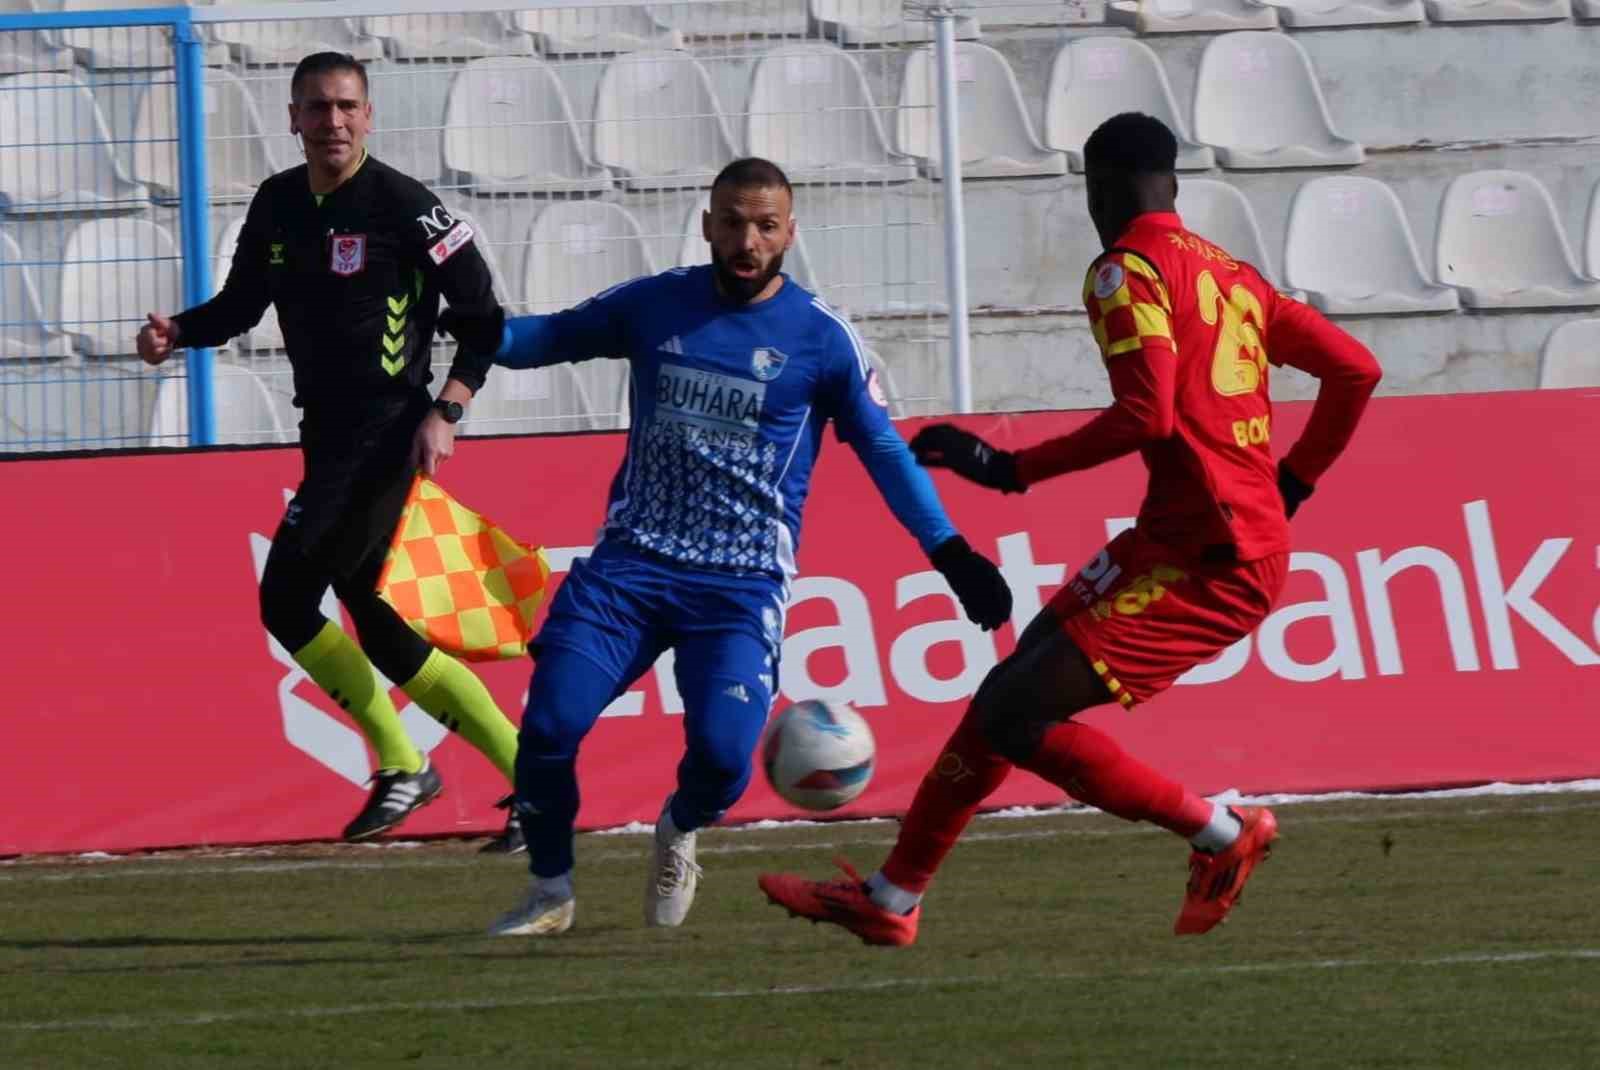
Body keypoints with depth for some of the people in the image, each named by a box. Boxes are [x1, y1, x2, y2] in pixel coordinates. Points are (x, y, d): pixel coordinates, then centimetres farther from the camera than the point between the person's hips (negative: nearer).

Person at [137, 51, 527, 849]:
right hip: (327, 439, 8)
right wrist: (178, 332, -1)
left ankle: (400, 768, 0)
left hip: (388, 438, -8)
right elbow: (239, 305, 19)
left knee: (287, 601, -13)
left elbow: (485, 319, -7)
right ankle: (530, 777, 16)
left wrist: (446, 411, -18)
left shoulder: (404, 207, -11)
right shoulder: (278, 205, 9)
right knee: (380, 632, 9)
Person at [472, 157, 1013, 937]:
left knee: (721, 756, -19)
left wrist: (950, 554, -2)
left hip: (741, 582, -2)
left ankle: (678, 831, 19)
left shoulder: (821, 339, -1)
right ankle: (550, 892, 11)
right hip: (630, 560, 2)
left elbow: (885, 453, 4)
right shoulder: (655, 304, 6)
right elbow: (549, 337, 16)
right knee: (549, 725, -13)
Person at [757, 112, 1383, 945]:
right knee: (1009, 695, 13)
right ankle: (891, 899, 19)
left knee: (1015, 717, -13)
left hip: (1207, 558, -10)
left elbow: (1147, 415, -21)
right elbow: (1355, 369, 17)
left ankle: (1221, 833, -5)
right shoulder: (1230, 275, 19)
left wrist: (1013, 469, -16)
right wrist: (1288, 487, 25)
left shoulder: (1128, 270, -8)